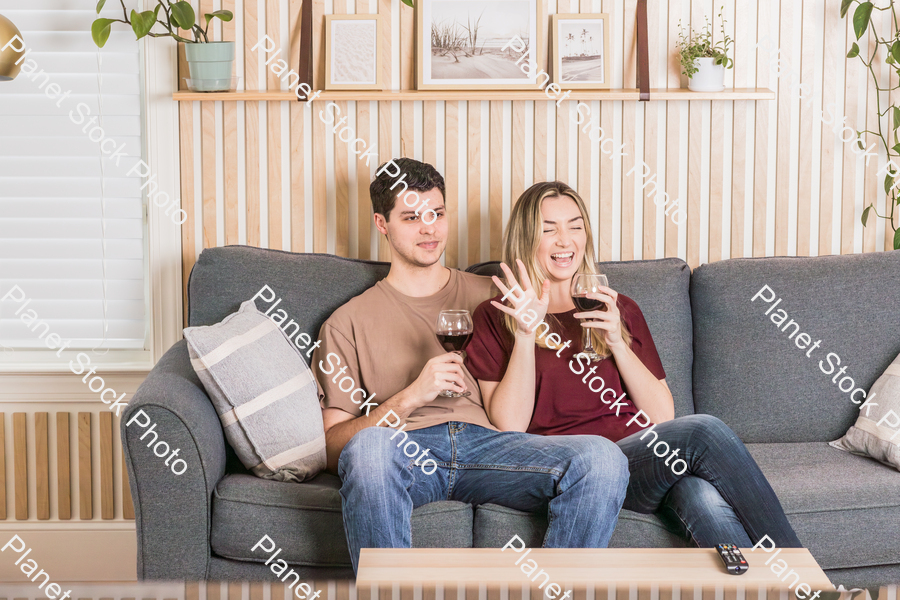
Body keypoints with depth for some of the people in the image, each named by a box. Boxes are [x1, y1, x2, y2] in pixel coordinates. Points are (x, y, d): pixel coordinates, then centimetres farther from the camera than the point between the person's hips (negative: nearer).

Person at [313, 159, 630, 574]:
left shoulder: (489, 297, 27)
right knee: (369, 447, -41)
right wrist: (411, 396, -6)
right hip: (404, 451, -2)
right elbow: (332, 446, 8)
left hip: (487, 442, 2)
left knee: (603, 458, -28)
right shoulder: (349, 322, 20)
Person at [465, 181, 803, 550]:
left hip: (650, 457, 4)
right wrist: (526, 333, -7)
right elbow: (510, 426, 0)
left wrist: (616, 341, -2)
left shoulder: (619, 309, 24)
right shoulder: (495, 318, 13)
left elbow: (662, 416, 11)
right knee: (702, 431, -30)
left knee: (701, 497, -35)